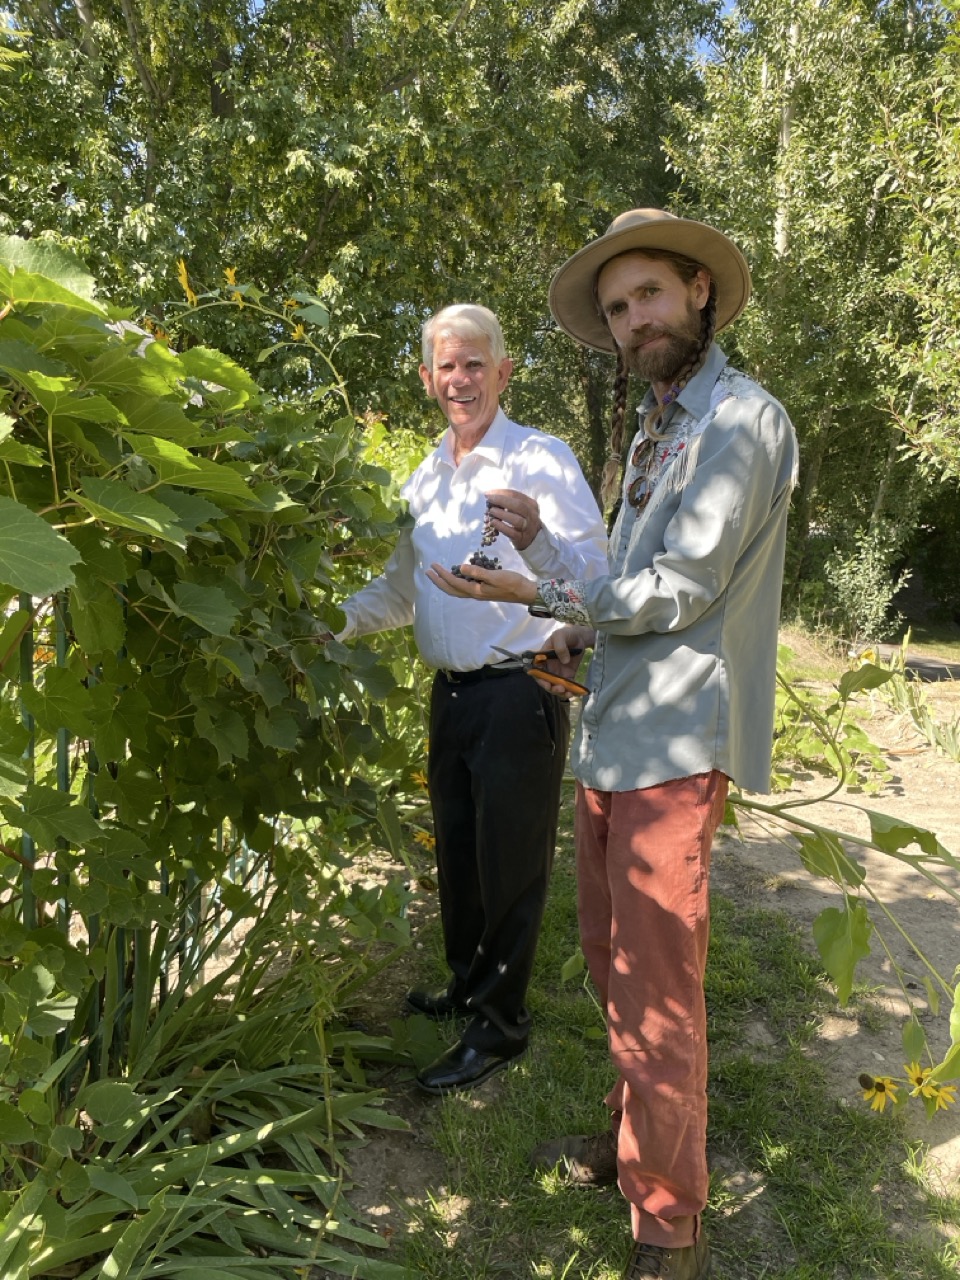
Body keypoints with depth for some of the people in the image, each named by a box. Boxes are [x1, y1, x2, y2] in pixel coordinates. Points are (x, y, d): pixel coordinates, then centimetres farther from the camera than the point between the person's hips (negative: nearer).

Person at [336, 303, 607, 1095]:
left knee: (509, 865, 5)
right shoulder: (425, 479, 11)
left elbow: (595, 580, -21)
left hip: (520, 696, -7)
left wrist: (536, 541, -40)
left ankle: (501, 1025, 24)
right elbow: (401, 589, 21)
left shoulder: (542, 460, -10)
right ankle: (466, 986, 41)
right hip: (453, 694, 7)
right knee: (458, 853, 20)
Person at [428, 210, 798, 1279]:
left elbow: (682, 589, -13)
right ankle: (633, 1139, 37)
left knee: (655, 989, -1)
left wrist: (545, 595, -11)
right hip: (613, 732, 9)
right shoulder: (653, 427, 21)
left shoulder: (741, 419, -8)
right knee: (611, 956, 18)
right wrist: (585, 635, 9)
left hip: (673, 744, -8)